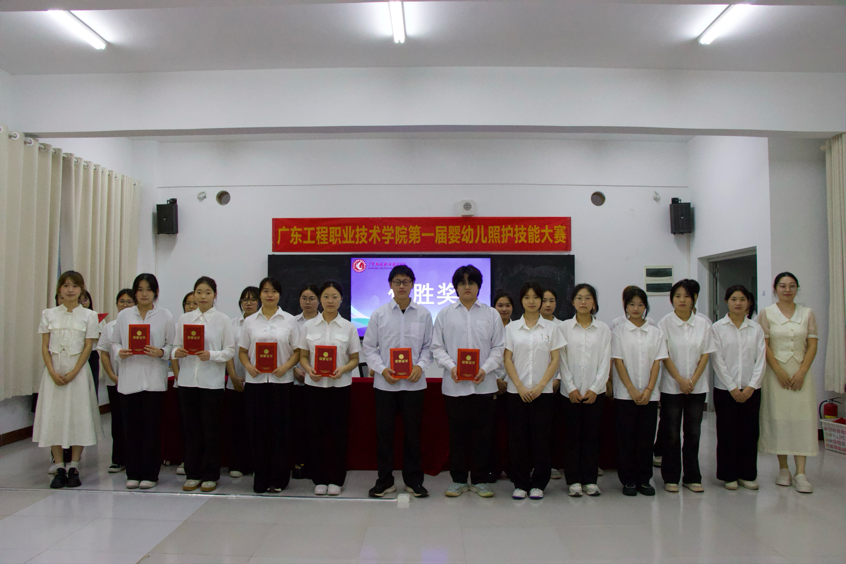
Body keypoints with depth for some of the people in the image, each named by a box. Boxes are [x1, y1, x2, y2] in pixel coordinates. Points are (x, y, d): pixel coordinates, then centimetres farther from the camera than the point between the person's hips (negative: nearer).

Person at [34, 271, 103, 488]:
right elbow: (45, 347, 4)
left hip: (77, 370, -2)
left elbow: (88, 347, -2)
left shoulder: (88, 315, 2)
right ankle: (59, 468, 11)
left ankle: (73, 468, 9)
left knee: (78, 417, -1)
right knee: (53, 416, 1)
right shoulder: (49, 314, 7)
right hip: (54, 371, 2)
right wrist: (53, 372, -9)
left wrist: (73, 373, -12)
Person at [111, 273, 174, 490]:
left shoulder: (165, 316, 4)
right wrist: (119, 352, -9)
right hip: (129, 378, 2)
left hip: (154, 380, -2)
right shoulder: (124, 315, 10)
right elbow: (114, 342, 12)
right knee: (131, 427, 6)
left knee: (152, 427, 2)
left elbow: (172, 345, 3)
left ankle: (150, 474, 13)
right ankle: (133, 473, 18)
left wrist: (161, 352, -16)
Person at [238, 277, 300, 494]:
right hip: (255, 381, 2)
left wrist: (286, 366, -14)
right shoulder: (250, 321, 10)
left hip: (281, 381, -1)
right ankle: (260, 478, 16)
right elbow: (242, 351, 11)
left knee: (280, 430, 1)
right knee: (257, 430, 4)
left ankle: (278, 479, 12)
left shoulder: (289, 320, 5)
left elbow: (298, 351, 3)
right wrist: (248, 366, -9)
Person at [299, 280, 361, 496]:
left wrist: (343, 369, -17)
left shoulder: (348, 327, 2)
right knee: (317, 431, 4)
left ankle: (336, 479, 16)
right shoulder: (309, 326, 5)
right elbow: (303, 356, 7)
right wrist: (309, 369, -14)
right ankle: (319, 479, 18)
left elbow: (355, 359, 3)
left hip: (340, 386, -1)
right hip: (315, 385, 1)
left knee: (339, 432, 3)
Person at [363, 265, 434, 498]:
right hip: (385, 383, 0)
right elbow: (368, 347, 4)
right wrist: (382, 369, -10)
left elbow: (428, 346, 6)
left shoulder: (423, 314, 4)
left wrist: (420, 366, -11)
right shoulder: (379, 313, 3)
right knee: (384, 431, 6)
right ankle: (385, 480, 20)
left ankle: (413, 479, 23)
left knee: (413, 431, 7)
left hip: (414, 383, 0)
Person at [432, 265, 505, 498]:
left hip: (484, 384, 0)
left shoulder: (491, 314, 7)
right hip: (454, 385, 0)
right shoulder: (445, 314, 6)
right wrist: (451, 366, -12)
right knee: (457, 433, 7)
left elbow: (499, 347, 4)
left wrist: (485, 368, -11)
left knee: (482, 433, 6)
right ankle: (458, 480, 21)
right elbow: (437, 347, 4)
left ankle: (480, 480, 20)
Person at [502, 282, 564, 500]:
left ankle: (538, 484, 15)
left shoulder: (551, 327, 5)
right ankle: (520, 484, 15)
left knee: (541, 438, 2)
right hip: (517, 391, 0)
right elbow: (507, 360, 2)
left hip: (542, 391, 0)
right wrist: (520, 387, -9)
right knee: (518, 438, 3)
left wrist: (540, 386, -9)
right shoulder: (512, 328, 5)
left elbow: (555, 360, 1)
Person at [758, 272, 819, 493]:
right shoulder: (767, 313, 2)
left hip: (800, 372, 2)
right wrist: (779, 371, -11)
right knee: (778, 418, 1)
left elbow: (812, 345, 3)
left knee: (802, 419, -4)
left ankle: (800, 474, -2)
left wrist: (802, 372, -9)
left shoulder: (807, 313, 8)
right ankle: (783, 469, 13)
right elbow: (764, 345, -3)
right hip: (775, 372, -1)